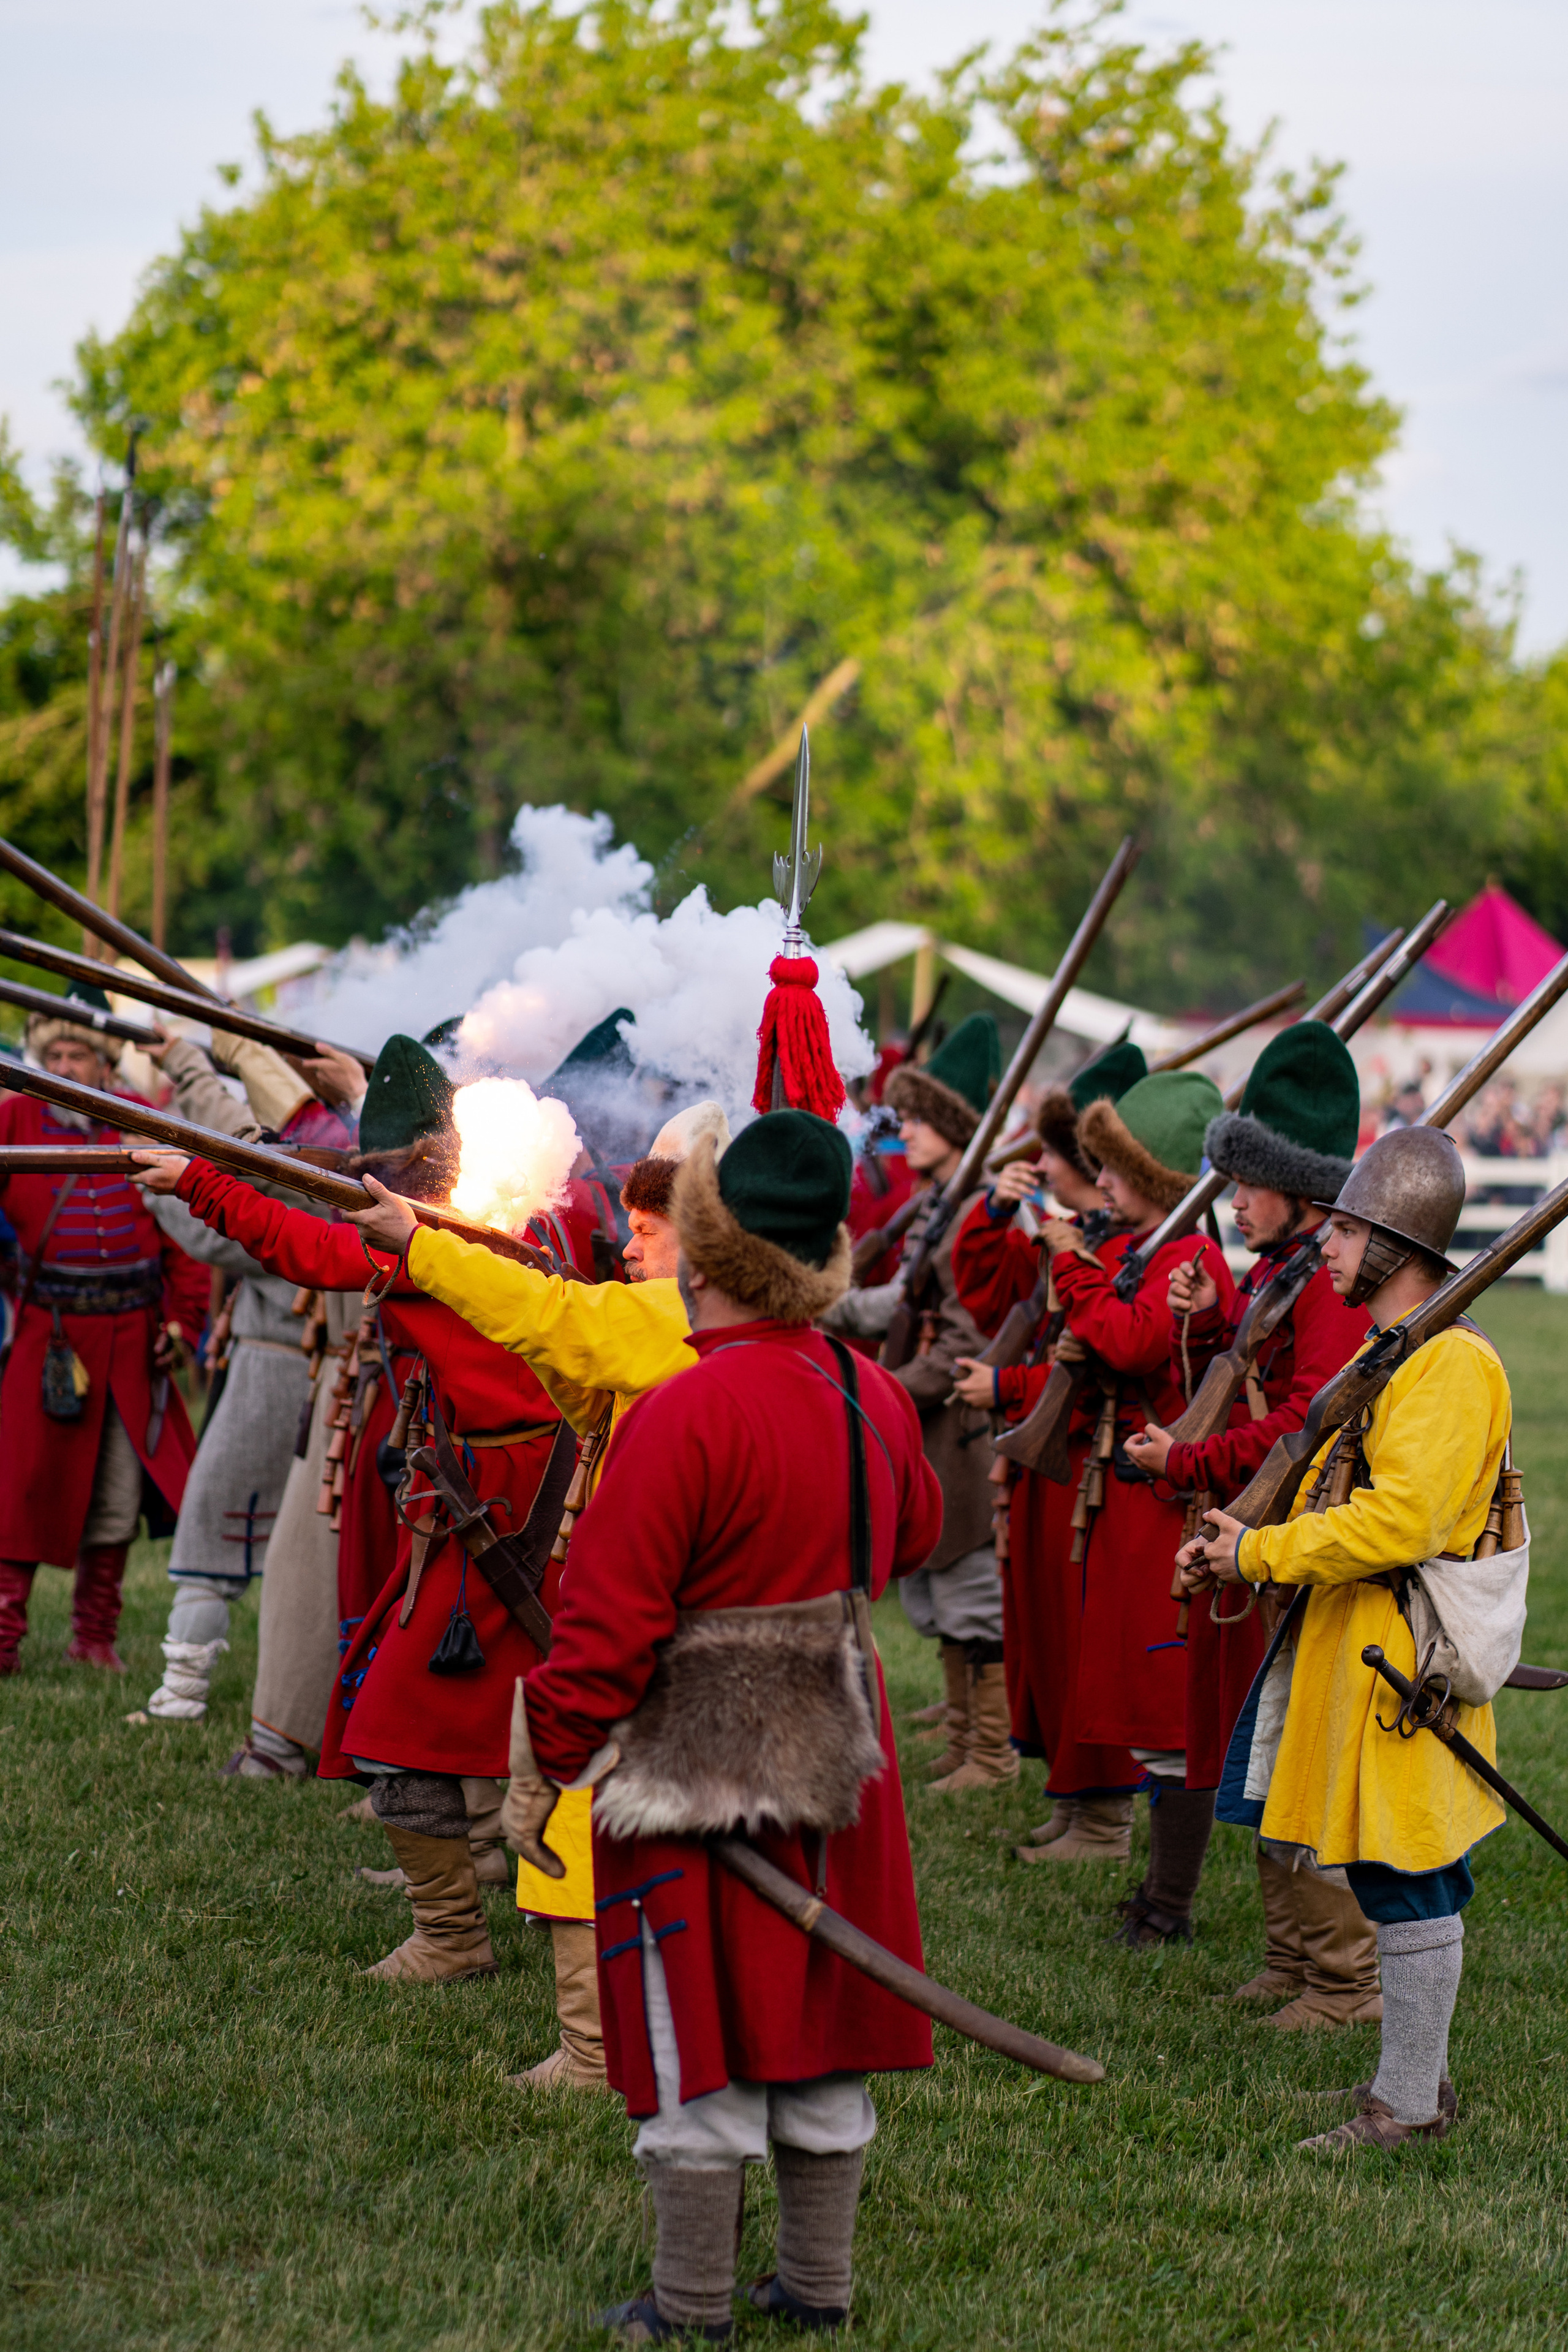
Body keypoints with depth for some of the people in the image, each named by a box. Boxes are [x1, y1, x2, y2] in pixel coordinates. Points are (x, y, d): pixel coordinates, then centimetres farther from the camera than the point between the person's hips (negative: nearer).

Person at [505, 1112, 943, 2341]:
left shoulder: (685, 1414, -21)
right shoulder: (873, 1395, 1)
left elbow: (609, 1620, -18)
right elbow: (915, 1536, 21)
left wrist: (544, 1767, -9)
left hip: (700, 1762, -6)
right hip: (843, 1754, 7)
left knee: (701, 2049, 3)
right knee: (819, 2028, 15)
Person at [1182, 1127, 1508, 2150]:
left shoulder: (1453, 1364, -19)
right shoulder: (1390, 1351, 15)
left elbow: (1397, 1523, -26)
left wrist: (1260, 1555, -18)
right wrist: (1244, 1543, 9)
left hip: (1402, 1659, -10)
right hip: (1355, 1643, 10)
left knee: (1407, 1882, -3)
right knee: (1397, 1875, 17)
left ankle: (1409, 2103, 5)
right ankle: (1418, 2074, 27)